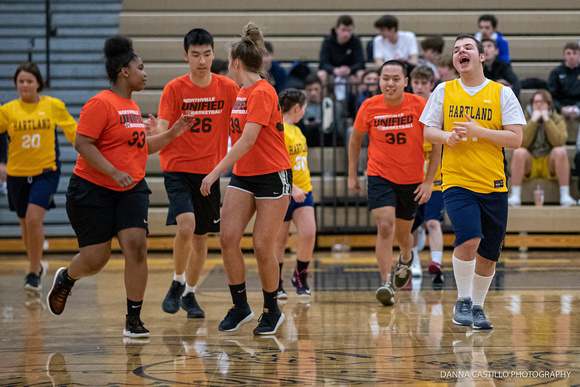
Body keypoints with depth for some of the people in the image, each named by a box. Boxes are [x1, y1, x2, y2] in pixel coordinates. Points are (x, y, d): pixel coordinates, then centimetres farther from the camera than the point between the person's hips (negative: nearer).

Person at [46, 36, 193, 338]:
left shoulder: (132, 107, 13)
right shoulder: (101, 104, -13)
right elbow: (82, 144, -19)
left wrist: (172, 134, 15)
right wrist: (114, 172, -26)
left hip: (130, 190, 7)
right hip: (92, 191, -7)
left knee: (136, 246, -12)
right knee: (95, 259, -1)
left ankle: (133, 320, -4)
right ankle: (66, 278, 35)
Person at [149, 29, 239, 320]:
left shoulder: (228, 88, -1)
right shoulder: (174, 89, -7)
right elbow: (163, 131, -12)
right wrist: (157, 131, -35)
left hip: (209, 171, 3)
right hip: (177, 168, -3)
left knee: (201, 236, 10)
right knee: (186, 225, -23)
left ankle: (190, 294, 28)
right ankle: (177, 283, -1)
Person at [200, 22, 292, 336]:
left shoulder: (262, 92, -17)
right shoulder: (241, 93, 12)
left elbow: (248, 140, -24)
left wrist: (216, 172, -25)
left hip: (272, 175, -8)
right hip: (243, 176, 8)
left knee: (263, 246, -6)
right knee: (228, 238, -7)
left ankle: (272, 311, 12)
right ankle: (240, 307, 4)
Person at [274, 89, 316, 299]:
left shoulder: (296, 130, 14)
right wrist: (292, 188, -25)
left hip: (302, 191, 7)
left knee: (309, 234, -10)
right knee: (279, 241, 5)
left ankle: (301, 276, 11)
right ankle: (276, 284, 21)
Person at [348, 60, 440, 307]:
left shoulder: (420, 106, -12)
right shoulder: (369, 107, -9)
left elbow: (436, 144, -4)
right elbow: (355, 140, 8)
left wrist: (429, 181, -7)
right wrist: (352, 174, 8)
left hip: (412, 180, 1)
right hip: (379, 177, -1)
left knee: (402, 234, 14)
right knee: (385, 226, -20)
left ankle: (406, 259, 50)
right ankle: (385, 284, -20)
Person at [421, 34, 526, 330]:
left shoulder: (502, 93, 2)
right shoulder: (444, 91, 7)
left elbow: (515, 139, -3)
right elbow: (428, 131, 11)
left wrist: (477, 131, -14)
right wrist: (446, 136, -11)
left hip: (494, 186, 1)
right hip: (456, 183, -1)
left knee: (488, 254, 7)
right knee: (469, 238, -23)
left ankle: (477, 307, 29)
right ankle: (463, 301, -4)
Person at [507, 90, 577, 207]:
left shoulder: (558, 119, 1)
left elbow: (559, 142, -20)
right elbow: (522, 143, -17)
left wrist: (547, 120, -19)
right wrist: (533, 121, -20)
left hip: (550, 166, 0)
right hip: (529, 165, 0)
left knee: (560, 151, -29)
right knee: (519, 152, -30)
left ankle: (565, 196, -28)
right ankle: (515, 196, -30)